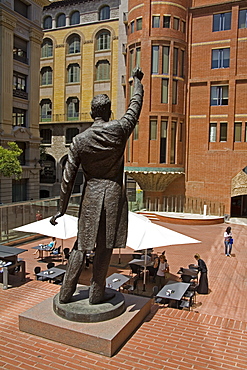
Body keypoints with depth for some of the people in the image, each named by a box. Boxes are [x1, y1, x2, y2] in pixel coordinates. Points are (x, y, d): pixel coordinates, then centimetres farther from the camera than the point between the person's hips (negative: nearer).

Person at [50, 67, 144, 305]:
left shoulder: (79, 140, -5)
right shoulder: (119, 130, -8)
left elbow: (68, 177, -3)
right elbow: (135, 107, 11)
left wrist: (62, 209, 6)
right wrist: (137, 80, 28)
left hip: (90, 195, 1)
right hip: (114, 195, -1)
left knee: (81, 245, 13)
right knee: (105, 247, 8)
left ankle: (66, 294, 23)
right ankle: (96, 294, 19)